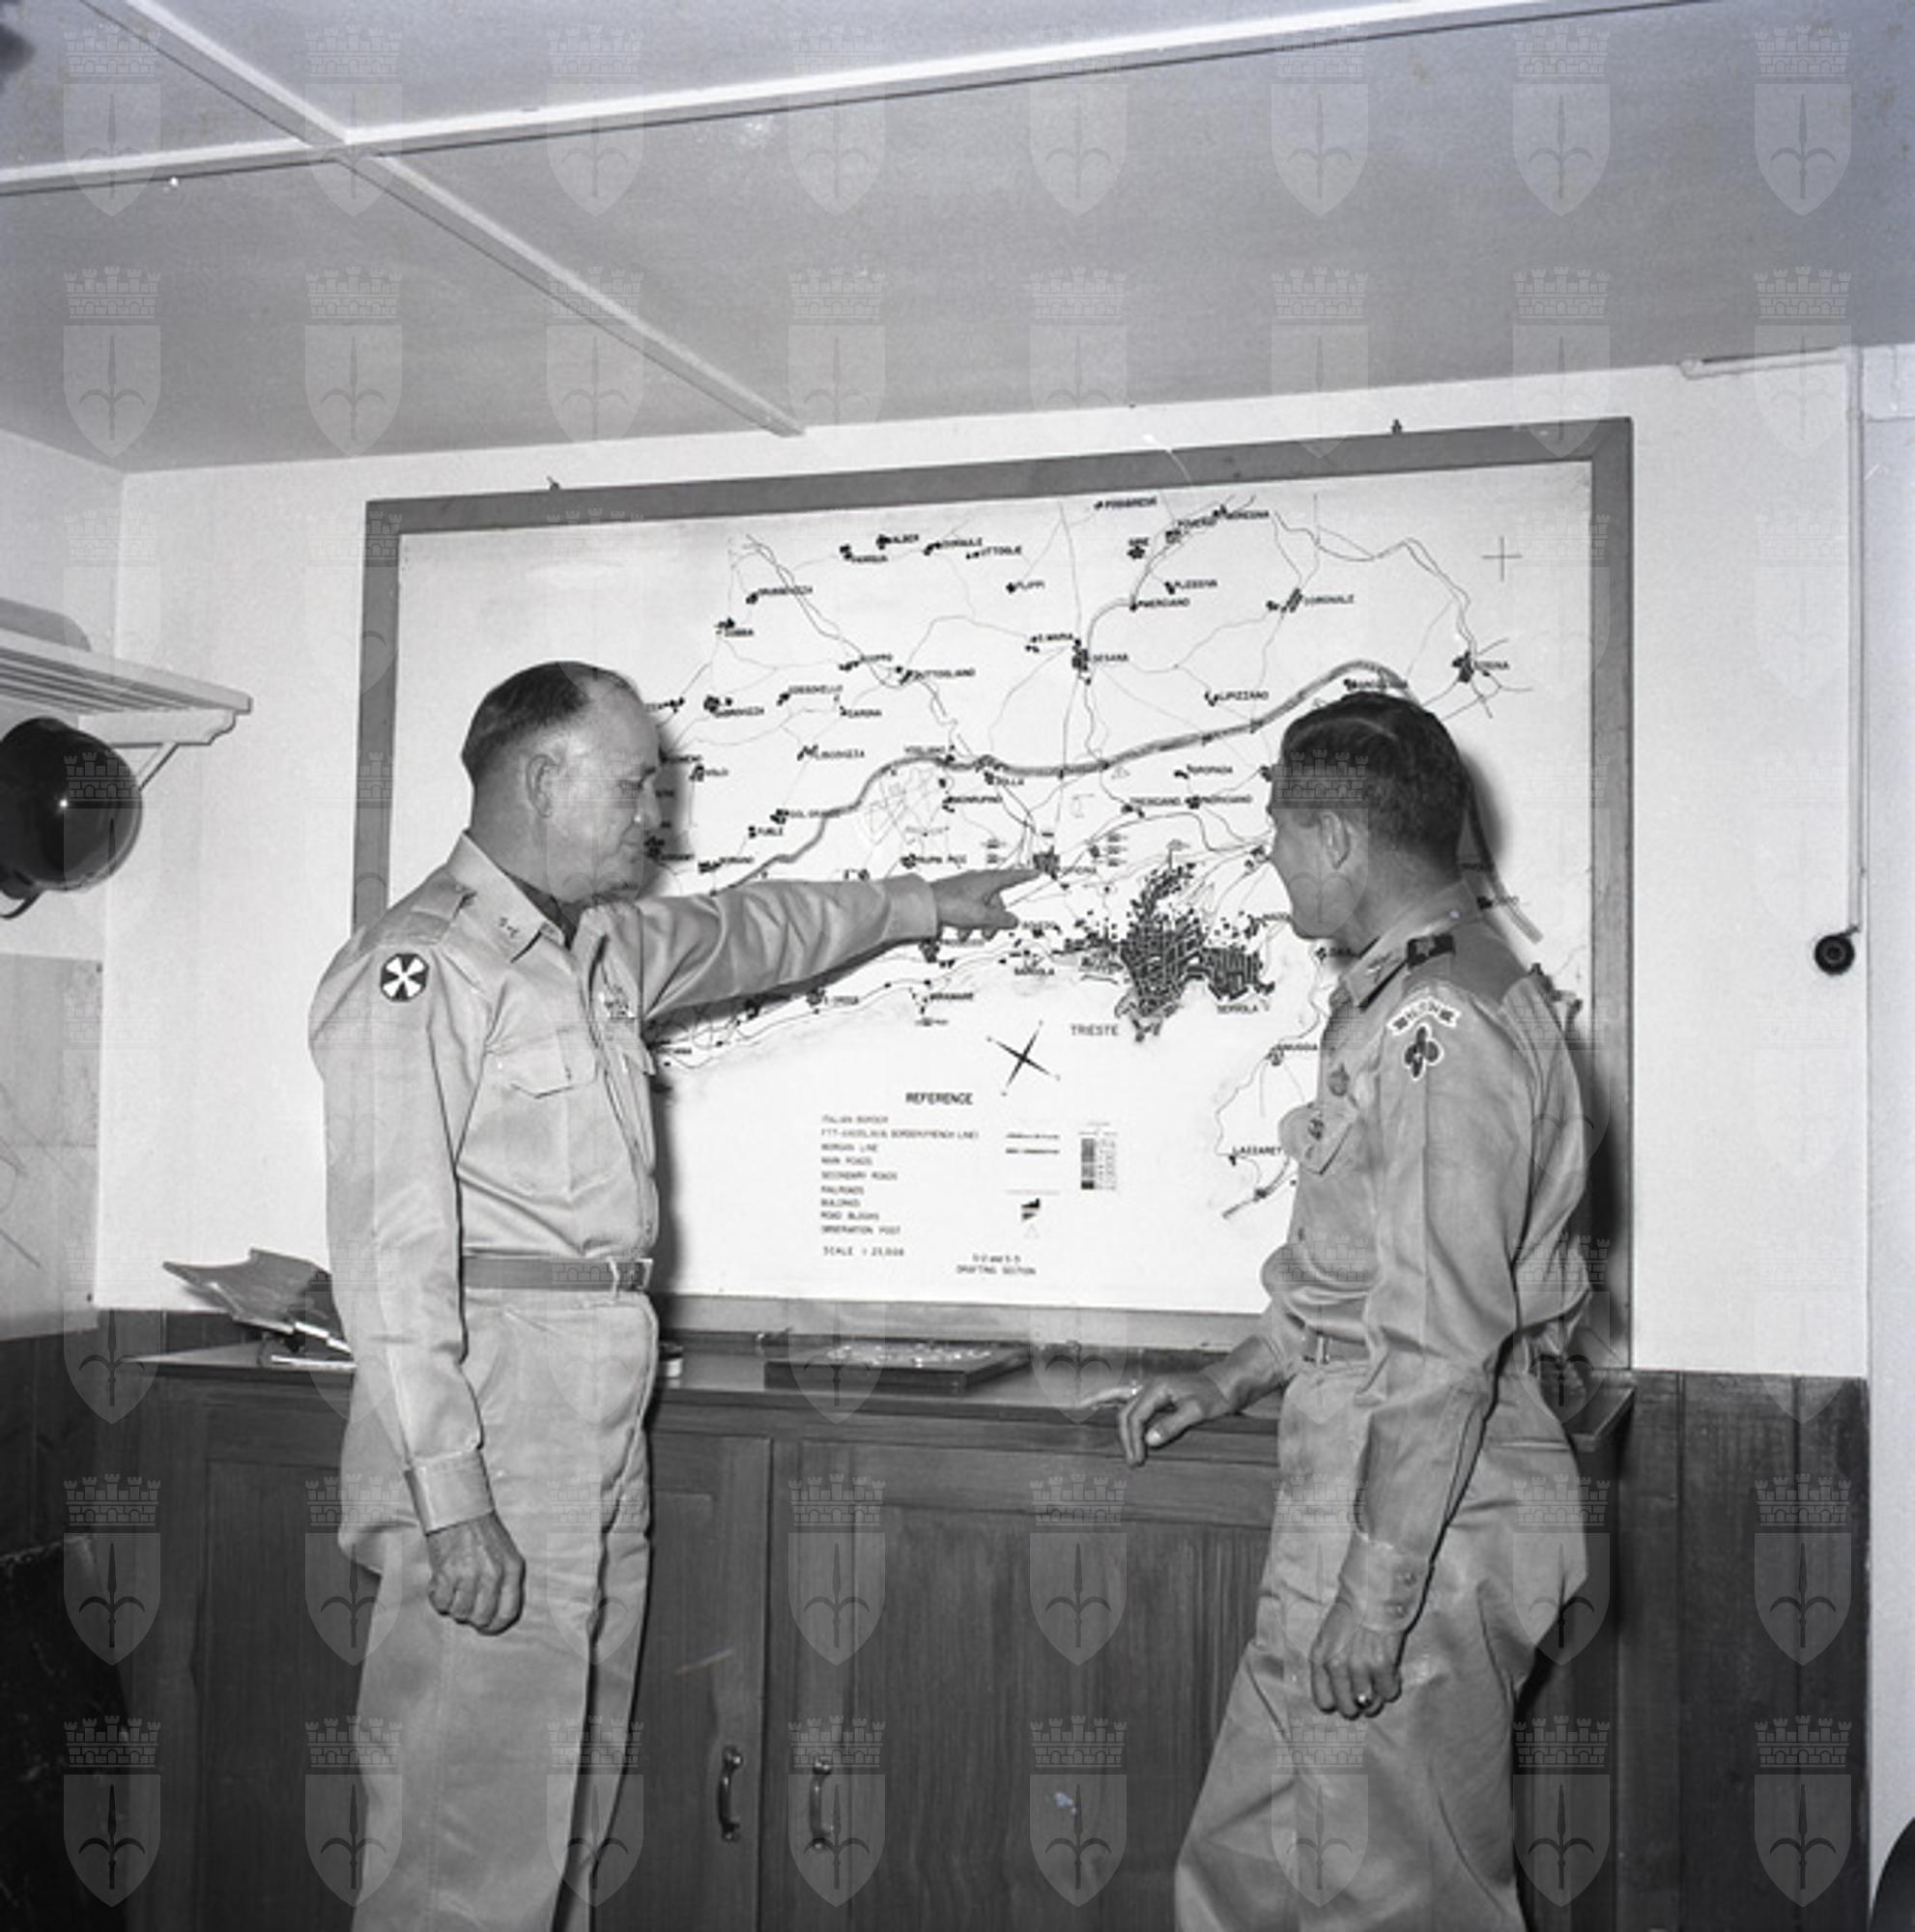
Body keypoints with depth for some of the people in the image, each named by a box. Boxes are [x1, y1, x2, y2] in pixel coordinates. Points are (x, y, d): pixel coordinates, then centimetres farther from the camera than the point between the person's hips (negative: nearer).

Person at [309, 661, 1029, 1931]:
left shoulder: (606, 946, 14)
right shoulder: (416, 967, -12)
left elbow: (756, 934, 35)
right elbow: (390, 1250, -19)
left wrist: (928, 905, 43)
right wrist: (451, 1501, -23)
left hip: (606, 1409, 9)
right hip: (488, 1390, -9)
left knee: (569, 1801, 13)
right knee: (476, 1820, -5)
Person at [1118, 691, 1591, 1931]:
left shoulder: (1438, 1033, -21)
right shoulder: (1406, 1000, 13)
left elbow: (1443, 1342, -24)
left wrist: (1377, 1596, -21)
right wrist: (1234, 1381, 22)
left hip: (1419, 1524, -10)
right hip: (1357, 1483, 10)